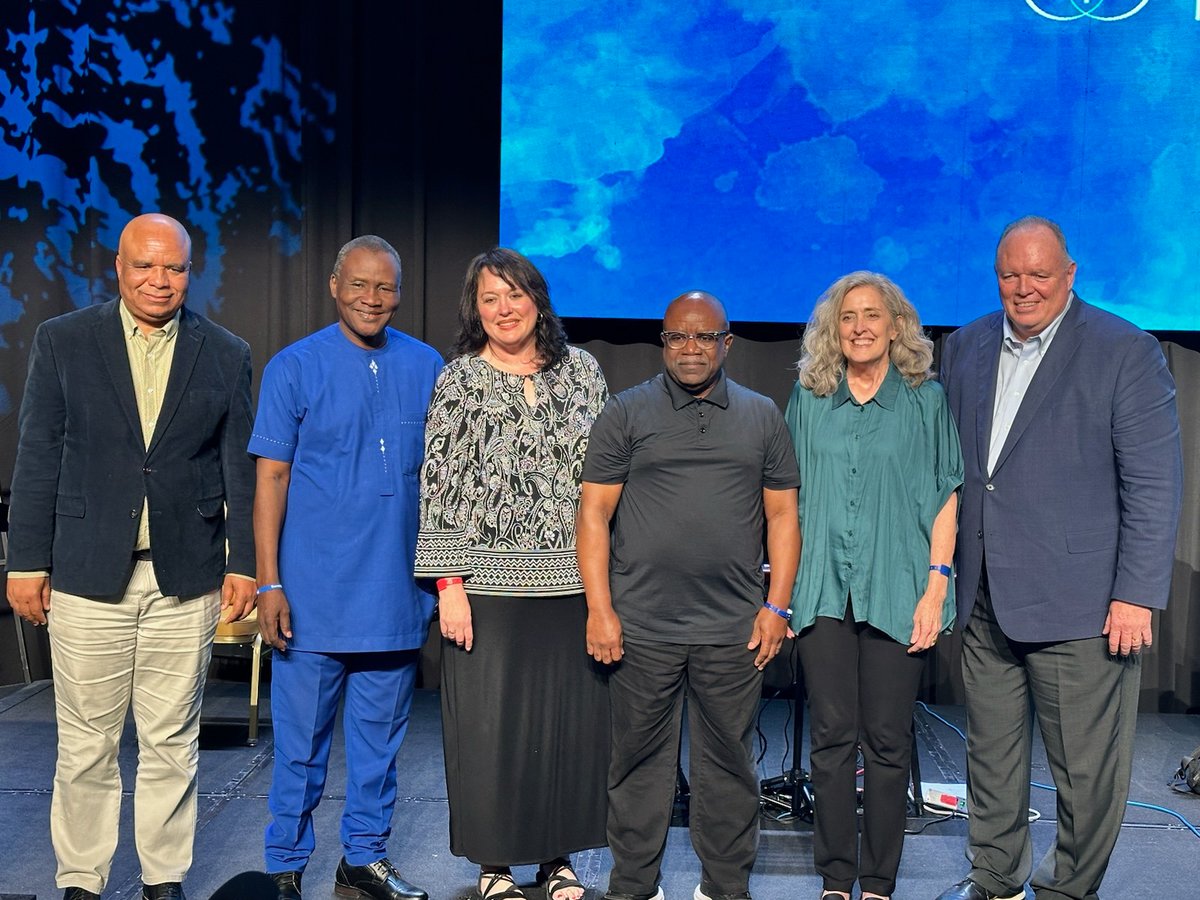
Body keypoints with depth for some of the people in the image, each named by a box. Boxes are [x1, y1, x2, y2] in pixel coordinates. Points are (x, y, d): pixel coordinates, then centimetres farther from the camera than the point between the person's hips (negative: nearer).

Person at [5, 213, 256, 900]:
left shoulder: (227, 355, 5)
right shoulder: (62, 341, 4)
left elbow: (241, 470, 6)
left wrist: (243, 564, 3)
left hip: (186, 579, 1)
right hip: (88, 576, 0)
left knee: (173, 744, 9)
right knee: (85, 746, 8)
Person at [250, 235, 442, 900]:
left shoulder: (426, 366, 6)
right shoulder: (294, 367, -2)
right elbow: (270, 478, -3)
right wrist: (269, 582, -9)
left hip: (397, 591, 3)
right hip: (314, 591, -3)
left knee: (379, 737, 13)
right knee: (301, 739, 6)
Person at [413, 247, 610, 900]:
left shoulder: (582, 370, 8)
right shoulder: (460, 379, 1)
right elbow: (440, 488, -3)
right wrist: (449, 584, -8)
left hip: (574, 582, 3)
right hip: (490, 583, -2)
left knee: (574, 719, 7)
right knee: (490, 723, 3)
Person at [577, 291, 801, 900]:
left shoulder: (762, 417, 10)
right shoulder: (626, 413, 4)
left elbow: (782, 516, 10)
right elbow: (594, 513, 0)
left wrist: (777, 605, 2)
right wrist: (599, 609, -7)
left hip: (733, 631, 1)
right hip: (641, 627, -1)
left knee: (728, 763, 9)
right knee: (639, 762, 7)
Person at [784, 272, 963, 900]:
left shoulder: (925, 399, 5)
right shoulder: (808, 400, 10)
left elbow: (946, 496, 3)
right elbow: (789, 497, 12)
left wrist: (937, 584, -6)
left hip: (896, 591, -1)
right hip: (823, 590, 2)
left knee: (887, 741, 3)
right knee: (831, 737, 4)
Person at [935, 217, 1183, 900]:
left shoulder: (1125, 352, -7)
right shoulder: (967, 348, 9)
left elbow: (1154, 485, -9)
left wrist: (1137, 595, -13)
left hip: (1079, 604, -5)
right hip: (984, 600, 5)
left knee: (1086, 770, 6)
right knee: (990, 758, 17)